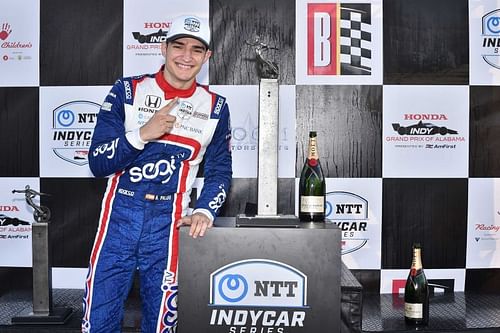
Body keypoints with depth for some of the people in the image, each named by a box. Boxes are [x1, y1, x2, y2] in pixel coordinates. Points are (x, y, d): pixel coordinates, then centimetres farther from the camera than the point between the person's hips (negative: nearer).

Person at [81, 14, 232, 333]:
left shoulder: (215, 106, 6)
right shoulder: (127, 91, 1)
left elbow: (219, 170, 12)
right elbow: (98, 163, -3)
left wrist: (205, 211, -6)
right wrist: (142, 134, -18)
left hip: (169, 223, 1)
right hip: (120, 214, 0)